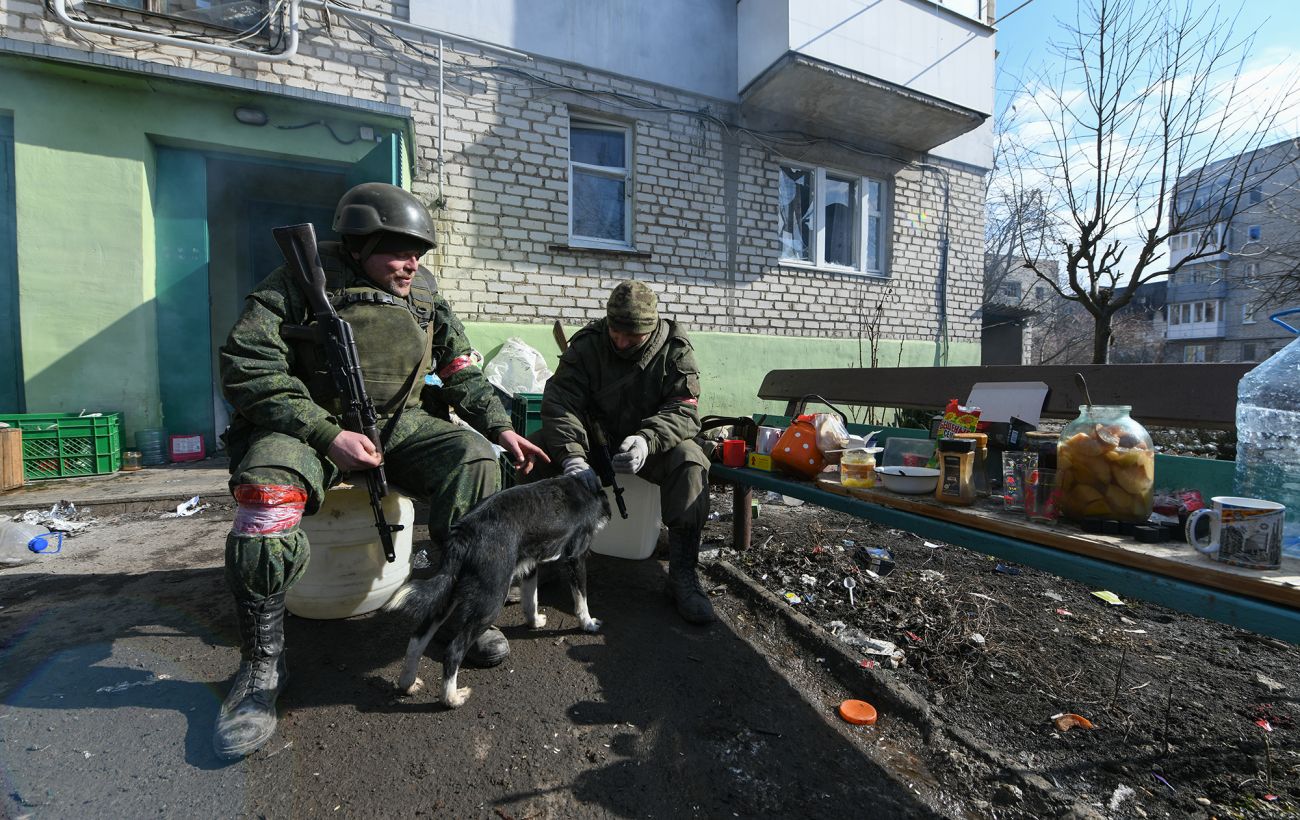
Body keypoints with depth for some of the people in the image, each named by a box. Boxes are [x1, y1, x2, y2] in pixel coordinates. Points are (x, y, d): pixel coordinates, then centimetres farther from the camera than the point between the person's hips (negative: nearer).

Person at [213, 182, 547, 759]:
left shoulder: (425, 297, 8)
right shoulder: (303, 282, -4)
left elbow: (461, 374, 12)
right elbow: (247, 367, -12)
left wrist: (500, 427, -2)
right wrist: (328, 435, -22)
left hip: (400, 424, 3)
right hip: (310, 424, -3)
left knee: (474, 457, -23)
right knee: (268, 486, -33)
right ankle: (261, 664, -14)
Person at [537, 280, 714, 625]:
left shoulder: (676, 350, -9)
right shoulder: (587, 345, -10)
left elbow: (684, 410, -19)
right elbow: (561, 402, -21)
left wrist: (647, 439, -42)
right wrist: (572, 456, -41)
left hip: (652, 443, -1)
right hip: (594, 438, 1)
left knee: (689, 461, -31)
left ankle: (682, 574, -22)